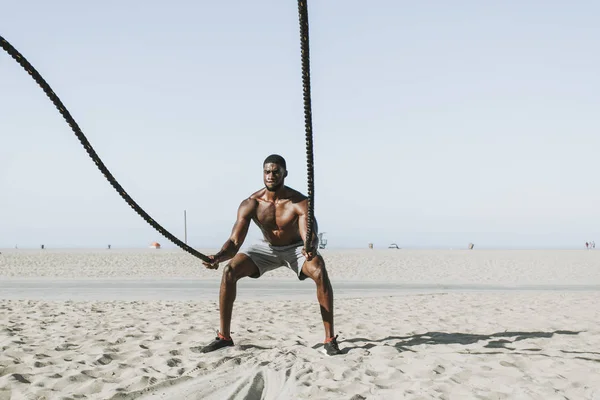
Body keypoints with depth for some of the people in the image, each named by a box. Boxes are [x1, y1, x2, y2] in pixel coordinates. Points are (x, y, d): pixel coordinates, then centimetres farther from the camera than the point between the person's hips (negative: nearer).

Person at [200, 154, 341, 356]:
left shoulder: (300, 203, -29)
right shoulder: (250, 204, -22)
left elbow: (310, 235, -42)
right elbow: (235, 241, -26)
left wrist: (311, 248, -68)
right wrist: (219, 257, -48)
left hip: (296, 247, -2)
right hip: (267, 247, 2)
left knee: (320, 272, -33)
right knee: (229, 271, -19)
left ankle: (330, 339, -24)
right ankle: (224, 336, -8)